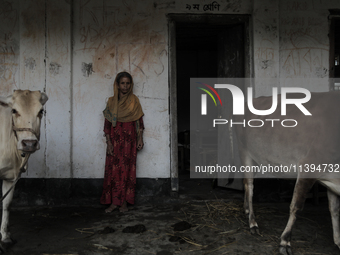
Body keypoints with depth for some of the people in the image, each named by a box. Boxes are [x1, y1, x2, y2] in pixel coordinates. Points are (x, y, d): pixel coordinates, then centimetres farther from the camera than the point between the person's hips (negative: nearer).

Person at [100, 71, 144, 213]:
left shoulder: (134, 100, 2)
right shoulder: (111, 101, 3)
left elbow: (139, 121, 3)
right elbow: (107, 123, 2)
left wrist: (140, 139, -4)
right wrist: (108, 142, -5)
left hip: (129, 138, -1)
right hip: (115, 138, 1)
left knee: (127, 169, 1)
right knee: (113, 169, 1)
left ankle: (124, 202, 10)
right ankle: (114, 202, 9)